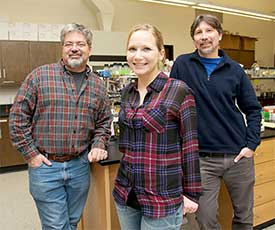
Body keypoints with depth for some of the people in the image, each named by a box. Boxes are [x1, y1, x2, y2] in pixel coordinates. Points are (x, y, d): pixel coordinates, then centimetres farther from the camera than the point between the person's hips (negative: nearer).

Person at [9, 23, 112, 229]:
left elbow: (104, 121, 15)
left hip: (80, 166, 4)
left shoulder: (98, 85, 6)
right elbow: (18, 117, -4)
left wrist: (98, 145, -1)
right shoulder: (40, 76, -6)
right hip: (45, 165, -3)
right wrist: (30, 154, -7)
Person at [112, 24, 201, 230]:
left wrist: (191, 194, -7)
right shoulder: (127, 92, 4)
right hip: (125, 193, 6)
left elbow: (190, 146, -10)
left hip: (163, 198, -5)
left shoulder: (179, 91, -13)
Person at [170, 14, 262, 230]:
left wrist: (251, 145, -2)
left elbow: (253, 109, 9)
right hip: (202, 158, -2)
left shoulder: (234, 69, 4)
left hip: (238, 156, 3)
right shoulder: (182, 65, -2)